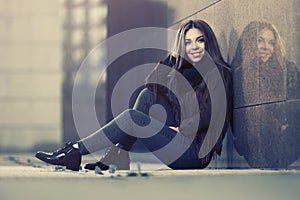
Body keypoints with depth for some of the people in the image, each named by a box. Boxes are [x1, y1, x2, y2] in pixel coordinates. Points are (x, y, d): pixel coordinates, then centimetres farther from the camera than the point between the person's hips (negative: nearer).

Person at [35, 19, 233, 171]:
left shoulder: (220, 73, -4)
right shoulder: (186, 69, 20)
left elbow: (210, 115, -15)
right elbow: (152, 84, 13)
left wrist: (179, 129, -16)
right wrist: (174, 56, 7)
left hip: (197, 152, -7)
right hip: (182, 139, 7)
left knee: (131, 117, -17)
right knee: (148, 96, -3)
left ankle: (75, 151, -11)